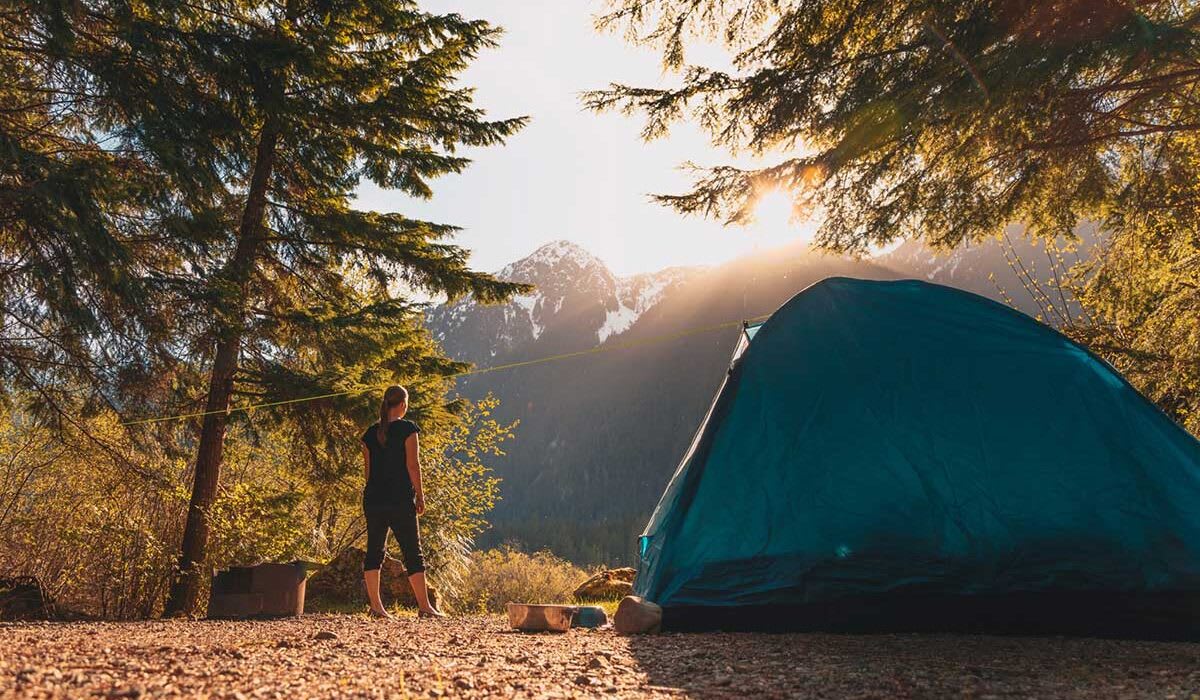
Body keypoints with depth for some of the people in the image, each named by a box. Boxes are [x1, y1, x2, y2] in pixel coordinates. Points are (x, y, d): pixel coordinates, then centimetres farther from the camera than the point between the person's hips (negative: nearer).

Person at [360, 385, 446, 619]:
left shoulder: (371, 433, 9)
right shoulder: (407, 429, -7)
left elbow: (368, 468, 13)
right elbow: (413, 465, -10)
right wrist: (420, 496, -2)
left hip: (373, 499, 5)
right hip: (400, 500, -5)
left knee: (374, 551, 10)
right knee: (412, 552, 0)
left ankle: (375, 605, 12)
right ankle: (424, 606, 3)